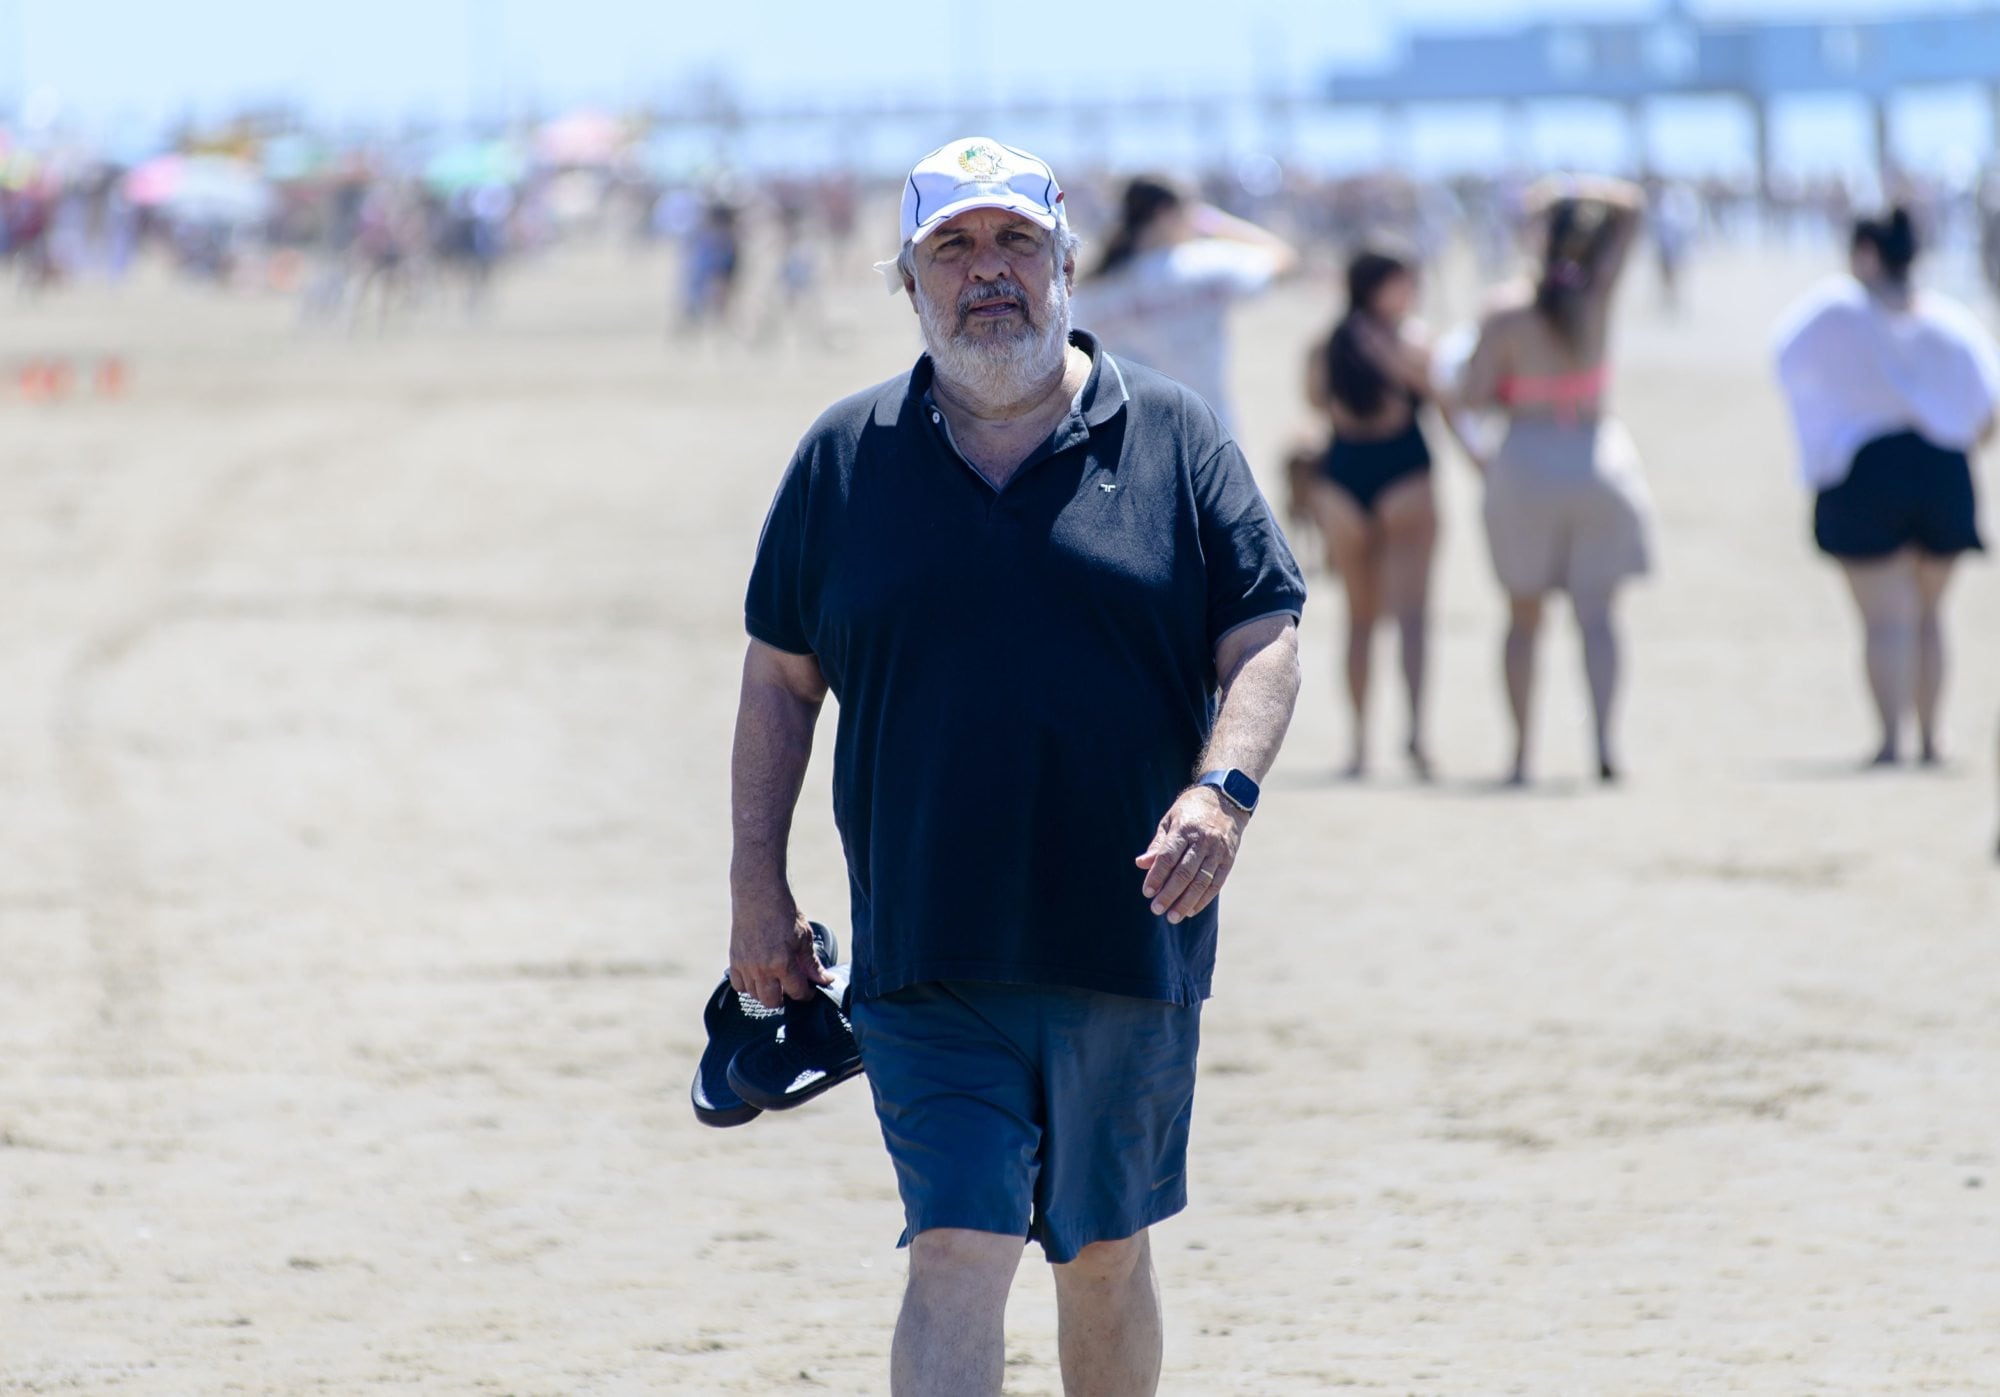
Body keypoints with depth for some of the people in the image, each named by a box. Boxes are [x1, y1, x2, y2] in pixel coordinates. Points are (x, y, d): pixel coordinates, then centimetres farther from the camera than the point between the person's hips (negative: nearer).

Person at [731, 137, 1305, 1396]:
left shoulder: (1174, 440, 4)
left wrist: (1223, 790, -17)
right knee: (957, 1256, -12)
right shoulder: (845, 458, 7)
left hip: (1128, 948, 1)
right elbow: (781, 678, 12)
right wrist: (757, 887, 6)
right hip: (926, 956, -1)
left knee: (1106, 1255, 13)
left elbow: (1263, 640, 1)